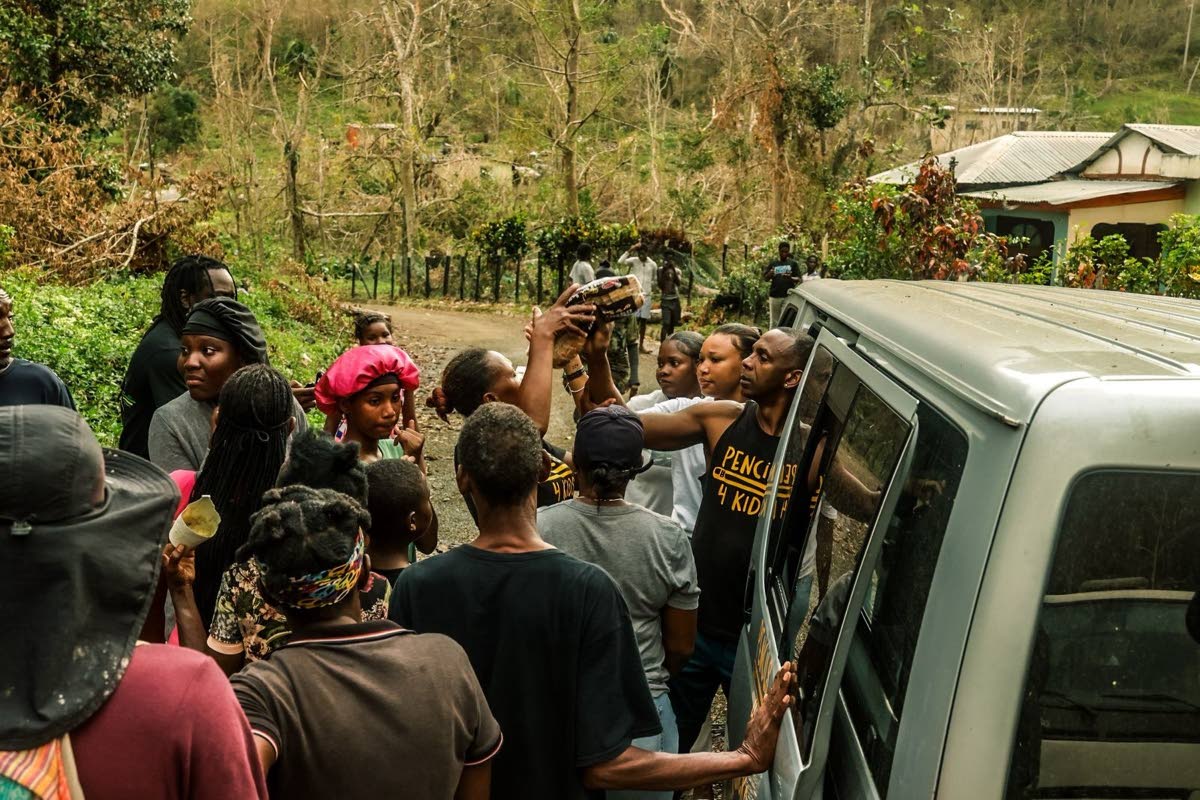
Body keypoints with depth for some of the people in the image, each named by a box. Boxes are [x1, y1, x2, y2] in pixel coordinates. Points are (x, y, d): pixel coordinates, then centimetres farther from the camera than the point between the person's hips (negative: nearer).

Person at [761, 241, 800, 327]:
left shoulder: (793, 263, 7)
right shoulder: (773, 264, 11)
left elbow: (798, 279, 4)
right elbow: (765, 278, 9)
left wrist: (790, 277, -18)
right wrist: (769, 274, -14)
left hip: (788, 296, -2)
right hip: (775, 296, 2)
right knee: (774, 322, 6)